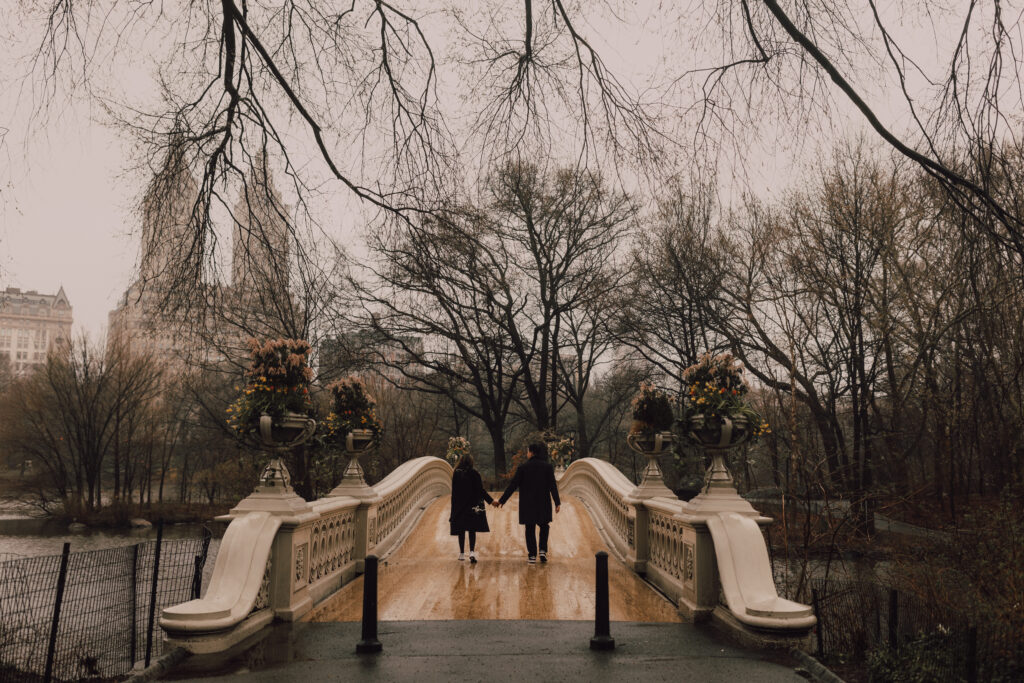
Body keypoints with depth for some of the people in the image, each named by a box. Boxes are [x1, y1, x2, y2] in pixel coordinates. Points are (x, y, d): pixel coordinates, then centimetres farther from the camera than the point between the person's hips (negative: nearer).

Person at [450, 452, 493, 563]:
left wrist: (454, 509, 8)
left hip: (459, 507, 1)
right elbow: (481, 490, -8)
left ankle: (462, 553, 16)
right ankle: (472, 552, -14)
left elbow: (454, 492, 0)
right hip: (473, 506, -1)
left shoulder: (456, 474, -3)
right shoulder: (475, 474, -8)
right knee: (472, 530, 2)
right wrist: (491, 500, -1)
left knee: (461, 530, 11)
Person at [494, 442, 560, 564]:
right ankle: (543, 551, 7)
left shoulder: (522, 468, -6)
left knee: (530, 529, 8)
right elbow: (553, 486, -4)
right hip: (543, 504, 1)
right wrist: (557, 503, 0)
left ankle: (532, 556, 9)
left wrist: (501, 501, 0)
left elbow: (512, 486, -6)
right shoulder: (547, 467, -2)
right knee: (544, 526, 20)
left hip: (527, 505, -1)